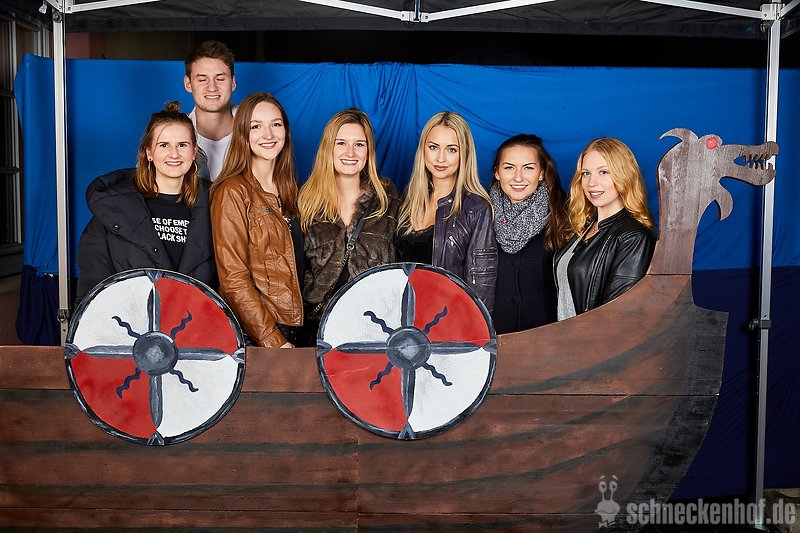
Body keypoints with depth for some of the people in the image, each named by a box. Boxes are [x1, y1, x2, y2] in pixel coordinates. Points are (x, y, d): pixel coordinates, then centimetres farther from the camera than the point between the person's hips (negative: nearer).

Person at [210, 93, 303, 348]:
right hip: (252, 334, -6)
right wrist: (274, 342, -19)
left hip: (291, 326, 7)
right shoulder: (232, 192, -12)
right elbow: (234, 280, -15)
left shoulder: (286, 188, 11)